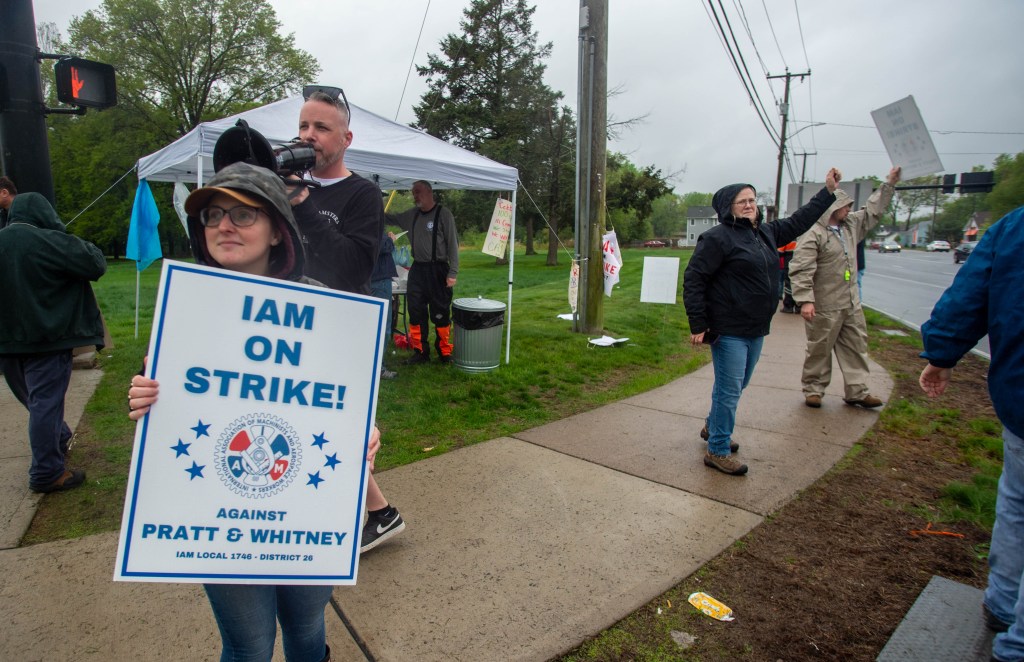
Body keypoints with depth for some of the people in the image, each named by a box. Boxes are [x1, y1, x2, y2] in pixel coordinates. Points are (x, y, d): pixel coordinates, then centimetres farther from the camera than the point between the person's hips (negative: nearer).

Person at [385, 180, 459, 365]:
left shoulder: (443, 214, -6)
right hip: (417, 269, 6)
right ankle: (420, 351, 17)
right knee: (416, 312, 7)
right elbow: (391, 218, 27)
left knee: (440, 314, -1)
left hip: (437, 270, -6)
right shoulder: (412, 214, 11)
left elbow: (453, 244, -8)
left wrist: (453, 273, -14)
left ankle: (445, 353, 12)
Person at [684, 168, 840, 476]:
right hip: (729, 331, -8)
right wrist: (698, 325, -19)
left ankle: (713, 427, 40)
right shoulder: (717, 238, -13)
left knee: (737, 385, 20)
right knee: (729, 390, -3)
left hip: (756, 329, 9)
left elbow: (799, 221, 28)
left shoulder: (767, 233, 12)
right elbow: (693, 280, -16)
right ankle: (717, 451, 9)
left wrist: (828, 190, 29)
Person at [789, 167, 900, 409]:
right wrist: (805, 300, -29)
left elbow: (873, 212, 30)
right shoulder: (813, 234, -16)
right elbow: (801, 270, -22)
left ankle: (857, 391, 20)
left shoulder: (851, 225, 12)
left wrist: (889, 184, 27)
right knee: (819, 350, 3)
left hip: (852, 304, 8)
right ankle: (813, 390, 17)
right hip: (824, 306, -8)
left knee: (856, 346, 11)